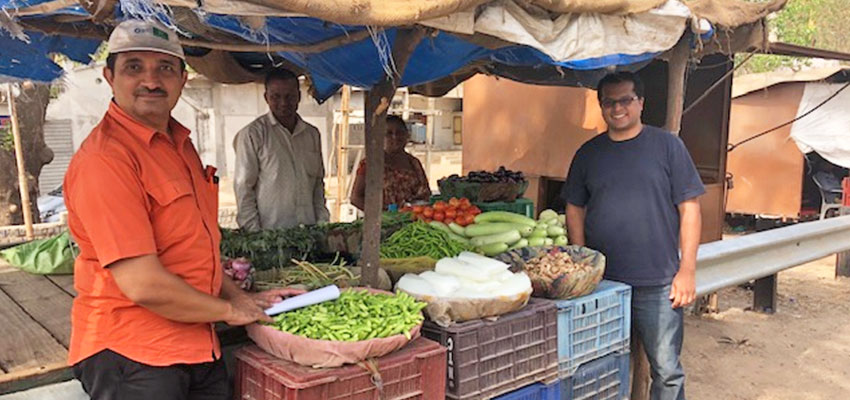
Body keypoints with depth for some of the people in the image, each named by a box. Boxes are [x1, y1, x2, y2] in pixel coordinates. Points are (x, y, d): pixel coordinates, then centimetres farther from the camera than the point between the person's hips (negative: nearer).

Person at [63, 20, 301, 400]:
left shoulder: (179, 143, 10)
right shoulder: (104, 157, -19)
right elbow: (143, 285, -24)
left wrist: (243, 298, 11)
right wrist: (229, 310, -10)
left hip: (200, 347, 8)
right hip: (131, 354, -8)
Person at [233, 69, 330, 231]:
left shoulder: (312, 134, 13)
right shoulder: (252, 134, -2)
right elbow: (243, 187, -3)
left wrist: (322, 223, 8)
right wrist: (254, 233, -8)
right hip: (269, 232, -4)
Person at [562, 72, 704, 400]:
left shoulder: (667, 146, 1)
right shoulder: (588, 153, 9)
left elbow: (689, 208, -1)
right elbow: (575, 210, 12)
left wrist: (687, 270, -6)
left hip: (658, 285, -2)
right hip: (600, 283, 3)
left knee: (666, 371, 3)